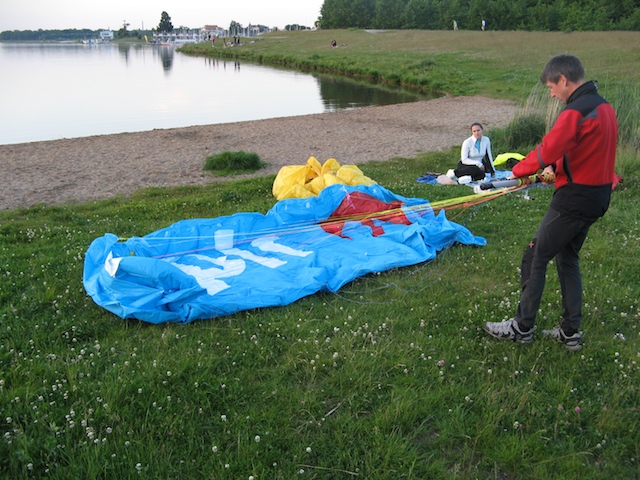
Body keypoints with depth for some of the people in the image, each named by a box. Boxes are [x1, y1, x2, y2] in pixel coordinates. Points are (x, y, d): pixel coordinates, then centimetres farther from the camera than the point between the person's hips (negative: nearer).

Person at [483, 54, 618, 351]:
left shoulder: (575, 111, -20)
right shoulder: (604, 107, 10)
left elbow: (547, 152, -24)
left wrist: (518, 170, -8)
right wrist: (557, 170, 11)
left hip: (575, 198, -9)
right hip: (597, 197, 9)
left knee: (536, 257, 2)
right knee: (568, 259, 18)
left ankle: (522, 328, 11)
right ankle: (571, 332, 24)